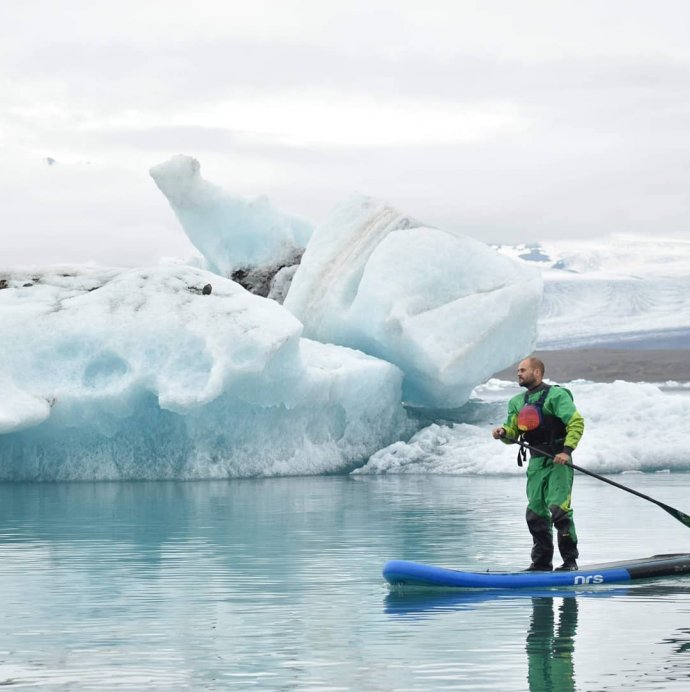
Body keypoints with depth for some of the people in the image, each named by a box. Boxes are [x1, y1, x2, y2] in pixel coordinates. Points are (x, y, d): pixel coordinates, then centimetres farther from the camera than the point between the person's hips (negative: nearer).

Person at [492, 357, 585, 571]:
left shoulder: (556, 395, -7)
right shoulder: (517, 402, 15)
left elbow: (576, 422, -13)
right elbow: (513, 433, 13)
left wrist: (567, 450, -22)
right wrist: (503, 433, -10)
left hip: (557, 460, -7)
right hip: (536, 461, 7)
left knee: (558, 509, -15)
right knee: (535, 513, 6)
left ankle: (570, 560, -8)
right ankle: (542, 562, 15)